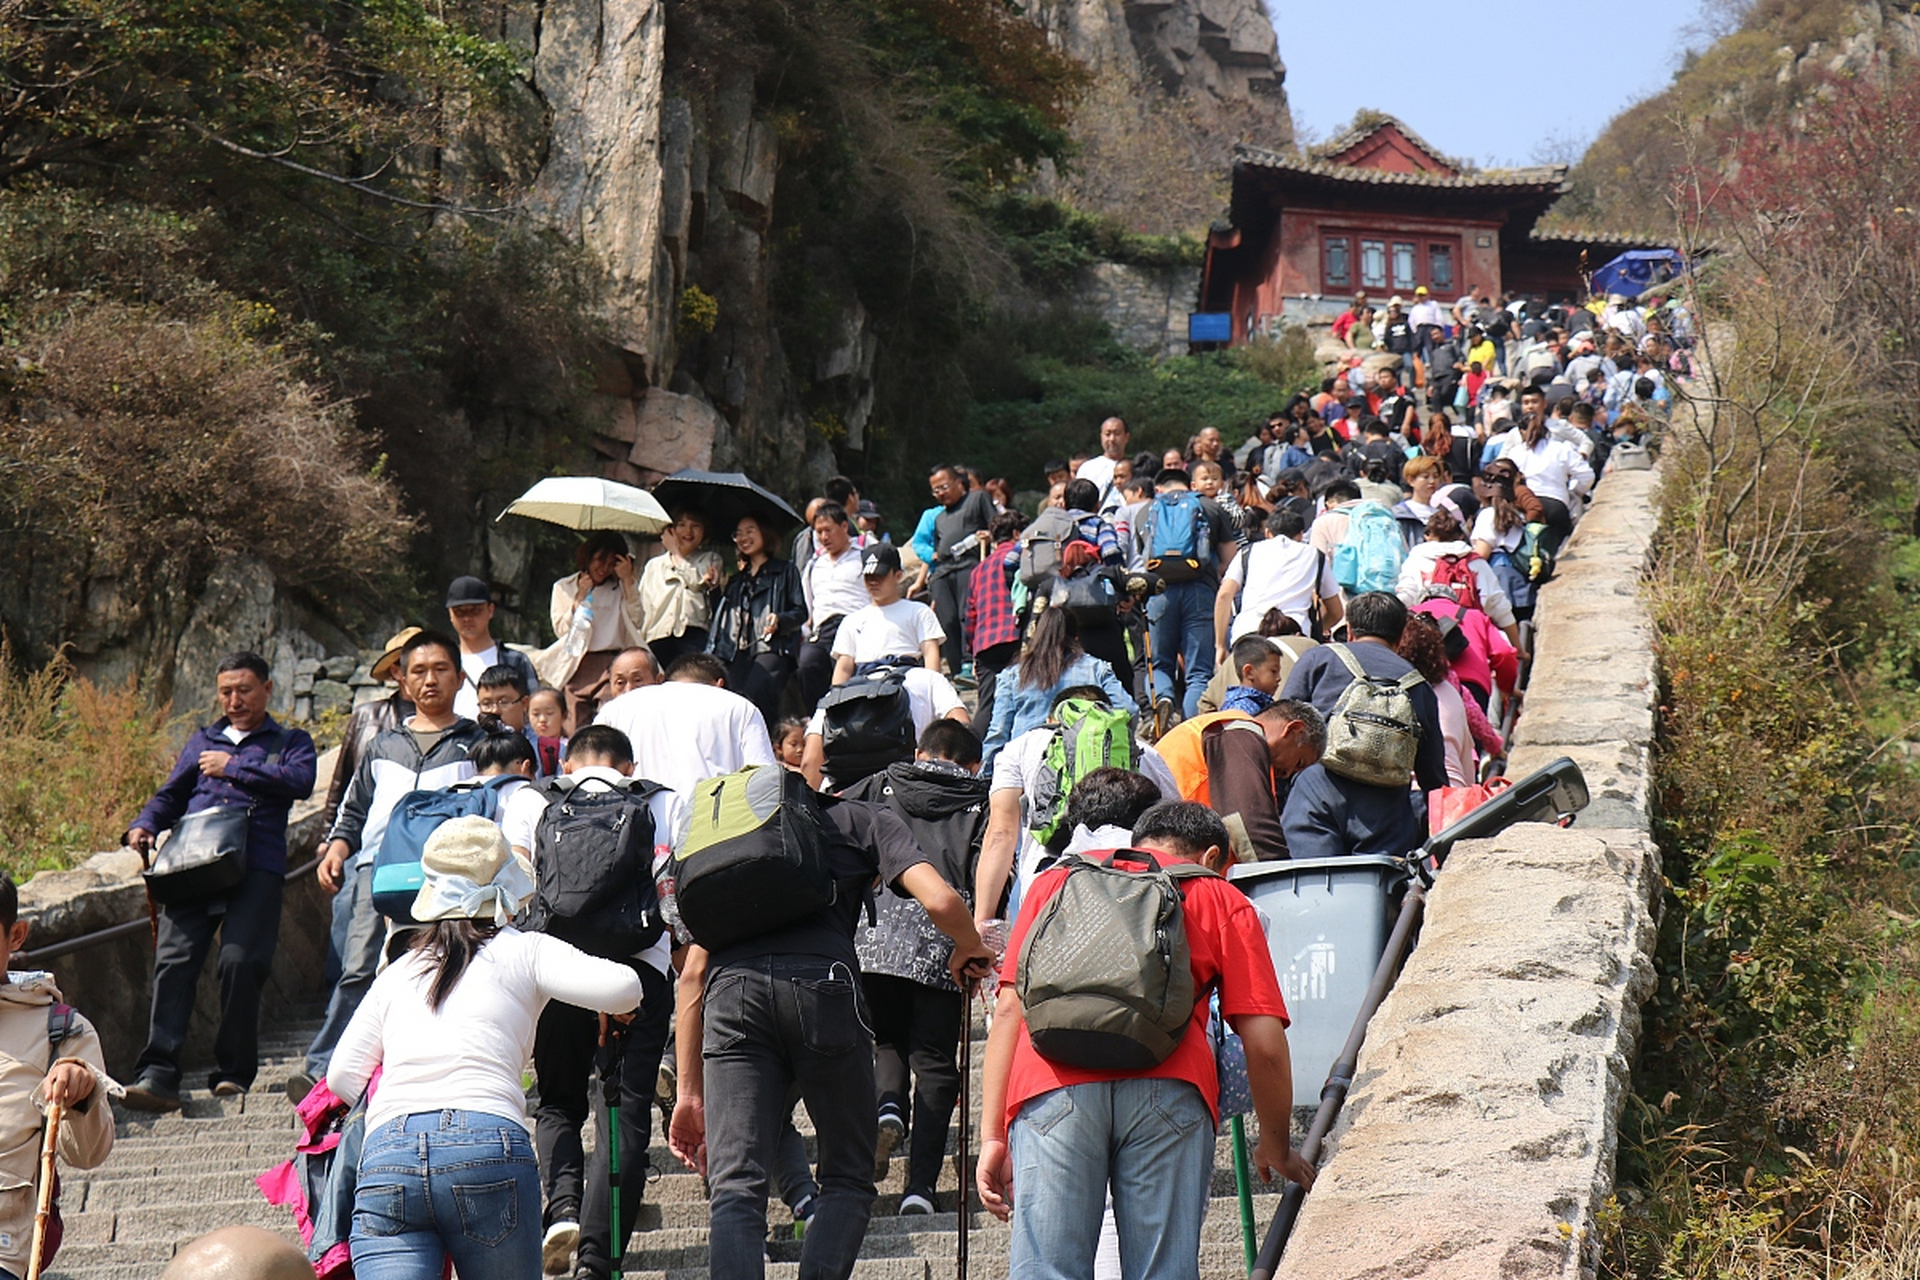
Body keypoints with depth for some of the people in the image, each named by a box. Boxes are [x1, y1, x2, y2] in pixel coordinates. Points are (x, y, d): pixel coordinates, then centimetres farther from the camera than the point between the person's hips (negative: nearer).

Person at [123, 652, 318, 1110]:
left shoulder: (290, 742, 18)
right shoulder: (201, 742, 29)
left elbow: (300, 780, -3)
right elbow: (170, 796, 27)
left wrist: (232, 768, -1)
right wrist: (145, 826, 6)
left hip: (255, 869, -3)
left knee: (240, 962, -15)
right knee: (173, 960, -13)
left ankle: (233, 1073, -2)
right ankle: (157, 1074, -18)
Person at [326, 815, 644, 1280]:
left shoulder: (397, 972, 25)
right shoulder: (524, 952, 14)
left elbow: (342, 1075, 21)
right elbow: (623, 989, 1)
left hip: (383, 1156, 2)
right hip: (488, 1145, -2)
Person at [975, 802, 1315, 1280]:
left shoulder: (1057, 880, 29)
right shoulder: (1223, 899, 23)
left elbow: (1009, 1008, 19)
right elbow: (1264, 1044, 15)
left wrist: (992, 1137, 16)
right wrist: (1277, 1150, 29)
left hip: (1050, 1085, 1)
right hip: (1168, 1090, -1)